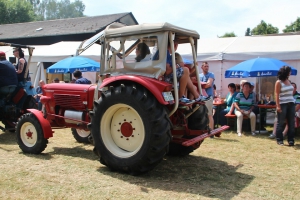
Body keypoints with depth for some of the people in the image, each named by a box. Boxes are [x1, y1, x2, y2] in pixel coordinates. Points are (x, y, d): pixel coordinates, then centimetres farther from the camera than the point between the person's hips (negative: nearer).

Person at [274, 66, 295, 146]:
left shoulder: (288, 81, 13)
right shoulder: (278, 82, -6)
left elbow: (291, 92, 15)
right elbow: (277, 94, -11)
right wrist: (278, 105, -18)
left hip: (291, 104, 6)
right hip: (282, 104, -6)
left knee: (291, 122, 6)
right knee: (281, 123, 0)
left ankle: (290, 139, 14)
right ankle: (279, 139, 8)